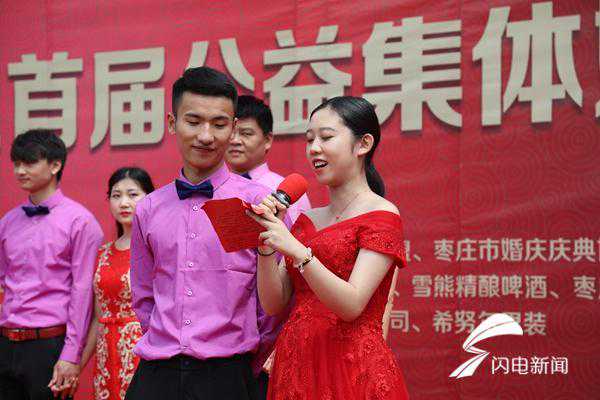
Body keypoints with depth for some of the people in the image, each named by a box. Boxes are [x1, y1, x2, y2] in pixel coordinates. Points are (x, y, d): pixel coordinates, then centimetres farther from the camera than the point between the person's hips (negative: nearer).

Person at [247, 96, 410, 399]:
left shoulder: (382, 215, -7)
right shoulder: (306, 220, 12)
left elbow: (352, 305, -17)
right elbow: (273, 304, 6)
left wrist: (298, 252, -26)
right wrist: (266, 244, -7)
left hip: (352, 368, -6)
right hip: (295, 364, 6)